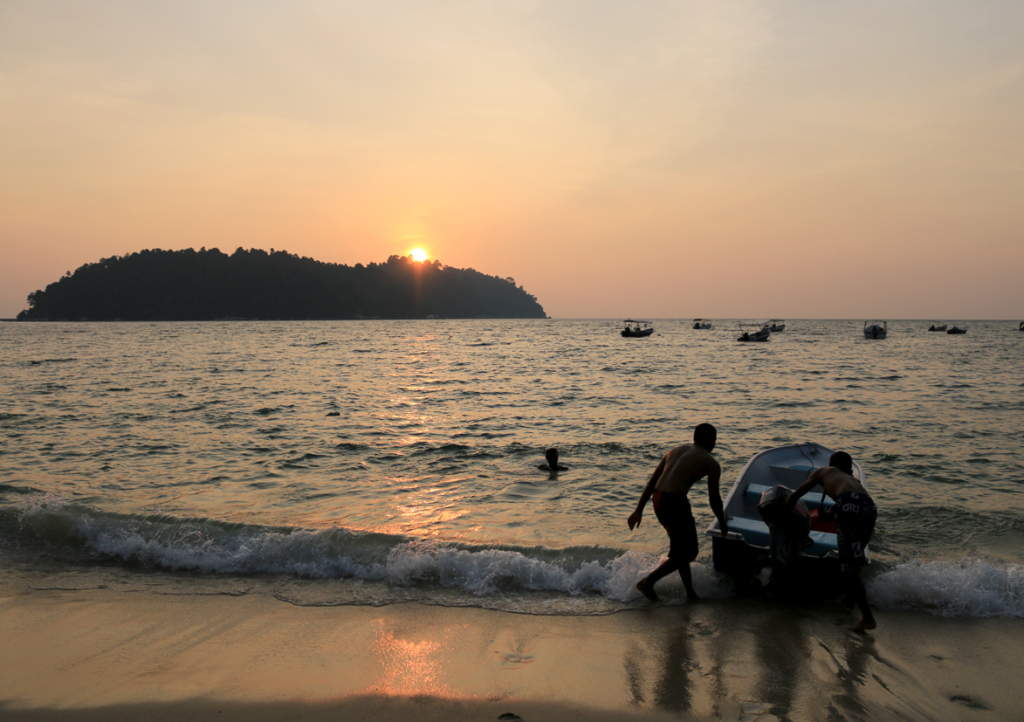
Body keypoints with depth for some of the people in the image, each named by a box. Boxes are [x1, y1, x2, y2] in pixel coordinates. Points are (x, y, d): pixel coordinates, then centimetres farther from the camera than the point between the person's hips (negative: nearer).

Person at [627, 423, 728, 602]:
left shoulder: (676, 451, 22)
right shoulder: (711, 463, 5)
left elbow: (652, 482, 18)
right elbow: (714, 498, 10)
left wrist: (639, 510, 19)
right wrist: (723, 522, 27)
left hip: (658, 500, 8)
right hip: (675, 501, -7)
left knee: (681, 548, 21)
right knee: (686, 553, 6)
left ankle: (690, 593, 27)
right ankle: (648, 582, 1)